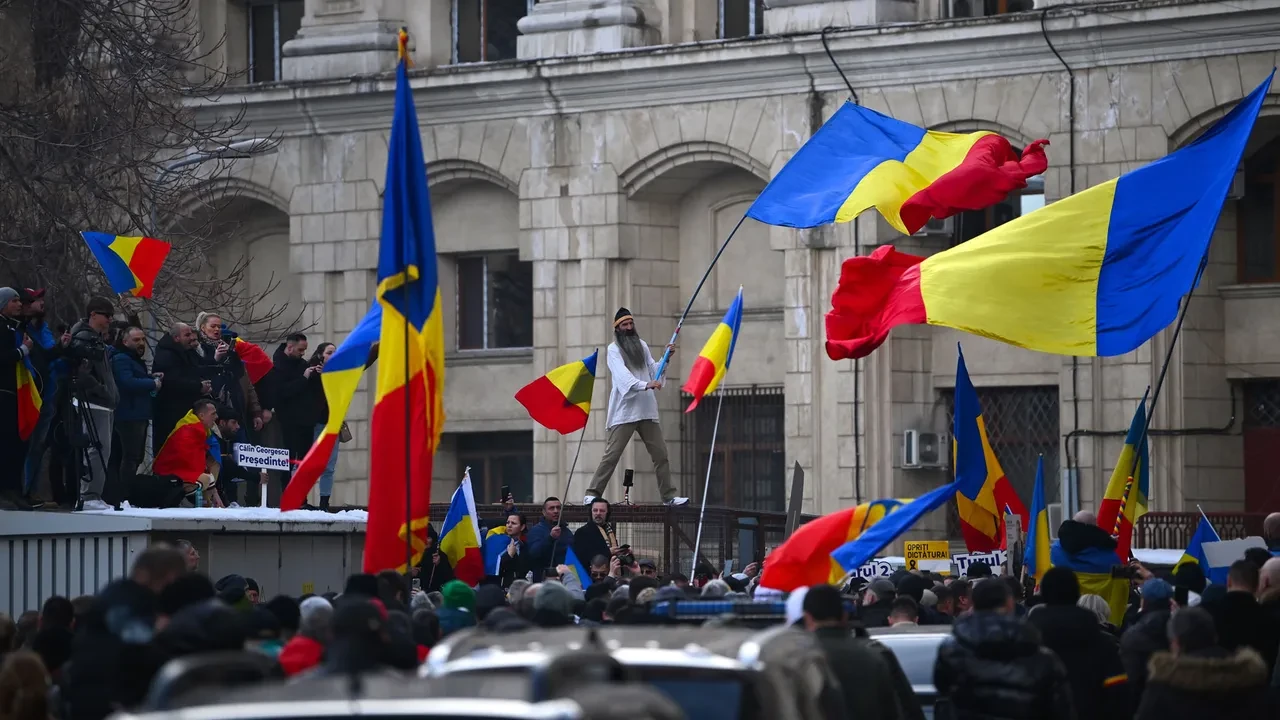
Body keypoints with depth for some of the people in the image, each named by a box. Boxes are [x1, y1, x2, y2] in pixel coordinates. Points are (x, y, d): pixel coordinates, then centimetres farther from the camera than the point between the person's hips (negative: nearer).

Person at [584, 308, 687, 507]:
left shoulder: (642, 346, 16)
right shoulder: (614, 349, -3)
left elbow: (653, 371, 16)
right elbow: (622, 374, -19)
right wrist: (646, 384, -32)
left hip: (646, 410, 6)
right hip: (624, 412, -6)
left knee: (660, 453, 5)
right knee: (612, 454, -9)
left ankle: (669, 496, 11)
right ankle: (592, 494, -6)